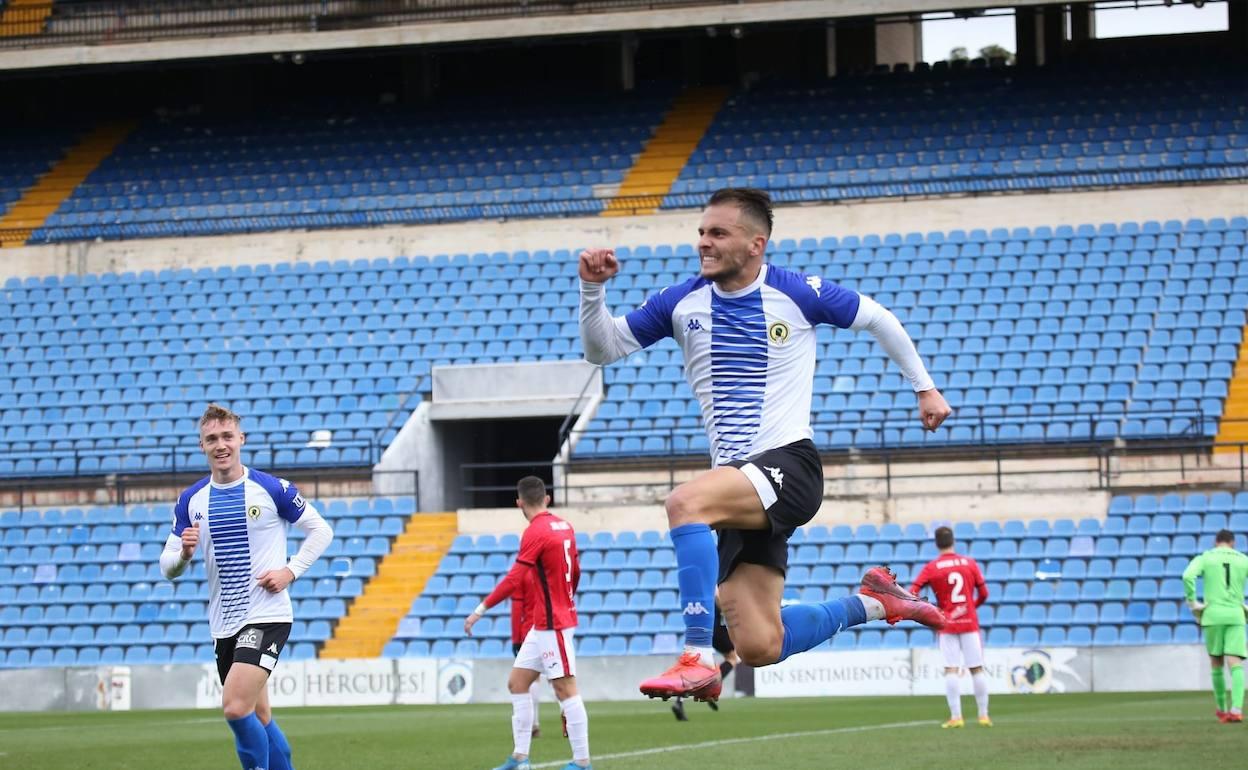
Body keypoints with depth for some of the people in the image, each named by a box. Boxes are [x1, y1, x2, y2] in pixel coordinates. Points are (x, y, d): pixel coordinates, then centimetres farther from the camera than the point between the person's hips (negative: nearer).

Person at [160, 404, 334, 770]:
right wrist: (184, 553, -15)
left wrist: (291, 571, -9)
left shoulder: (272, 489, -6)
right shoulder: (191, 500, 6)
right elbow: (167, 568, 7)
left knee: (236, 707, -21)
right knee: (259, 717, 12)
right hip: (224, 625, 5)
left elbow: (321, 531, 3)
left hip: (267, 616, -5)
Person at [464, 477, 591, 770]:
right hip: (543, 625, 9)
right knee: (517, 682, 10)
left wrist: (481, 610, -20)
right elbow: (575, 573, 19)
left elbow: (514, 579, -22)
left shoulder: (535, 532, -16)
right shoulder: (564, 527, 9)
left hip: (552, 624, -9)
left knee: (565, 689, -7)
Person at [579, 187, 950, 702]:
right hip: (739, 484, 6)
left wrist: (925, 388, 18)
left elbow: (877, 319, 12)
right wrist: (593, 288, -7)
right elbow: (601, 349, 10)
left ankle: (698, 659, -34)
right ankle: (873, 603, 23)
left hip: (789, 466, -6)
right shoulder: (681, 302, 7)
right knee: (760, 648, -2)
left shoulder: (796, 293, -3)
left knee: (685, 502, -34)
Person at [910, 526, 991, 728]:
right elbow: (983, 593, 5)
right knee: (977, 669, 7)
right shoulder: (970, 563, 2)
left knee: (951, 670, -2)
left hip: (947, 626, -1)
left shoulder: (931, 568, -4)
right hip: (970, 623, 2)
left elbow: (911, 594, -11)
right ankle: (984, 715, 10)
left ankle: (956, 716, -8)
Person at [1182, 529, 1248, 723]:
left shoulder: (1204, 558, 6)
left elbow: (1188, 576, -13)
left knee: (1216, 663, 15)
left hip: (1213, 613, 0)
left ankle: (1222, 709, 24)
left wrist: (1192, 602, -3)